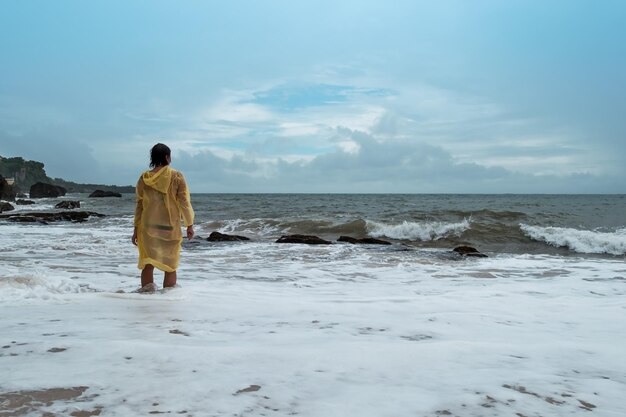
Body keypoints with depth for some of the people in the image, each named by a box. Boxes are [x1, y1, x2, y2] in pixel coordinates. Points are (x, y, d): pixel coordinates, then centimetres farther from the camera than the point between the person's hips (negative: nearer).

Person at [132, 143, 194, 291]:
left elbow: (139, 205, 5)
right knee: (171, 266, 8)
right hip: (170, 227, -2)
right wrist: (189, 225, 3)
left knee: (147, 264, 10)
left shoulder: (144, 178, 1)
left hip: (148, 227, 2)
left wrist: (136, 229, 12)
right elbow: (184, 202, -6)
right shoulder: (176, 176, -6)